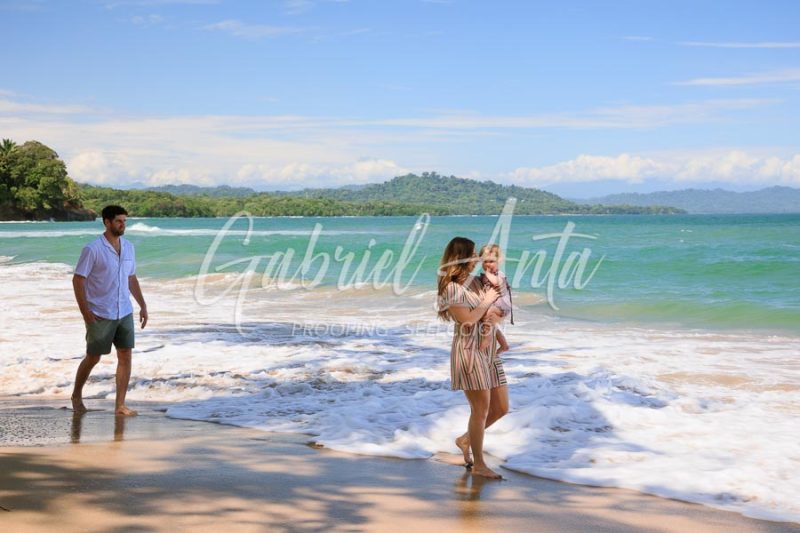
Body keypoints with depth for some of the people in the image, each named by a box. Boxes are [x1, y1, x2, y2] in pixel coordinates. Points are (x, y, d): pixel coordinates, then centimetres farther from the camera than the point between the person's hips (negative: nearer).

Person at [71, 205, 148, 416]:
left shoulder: (128, 247, 7)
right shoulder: (93, 249, -12)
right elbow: (78, 280, -11)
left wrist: (142, 305, 11)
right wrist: (85, 311, -16)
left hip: (124, 313, 5)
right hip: (100, 315, -5)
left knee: (125, 356, 0)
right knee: (93, 357, 6)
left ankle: (120, 405, 6)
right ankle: (77, 396, 28)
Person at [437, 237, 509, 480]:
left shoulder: (476, 282, 12)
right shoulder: (450, 288, -10)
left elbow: (498, 311, 19)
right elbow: (467, 319, -20)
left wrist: (496, 315, -5)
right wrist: (487, 302, -6)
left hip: (489, 350, 8)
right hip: (468, 350, -8)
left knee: (501, 407, 10)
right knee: (481, 409, -3)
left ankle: (466, 439, 29)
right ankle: (478, 464, 10)